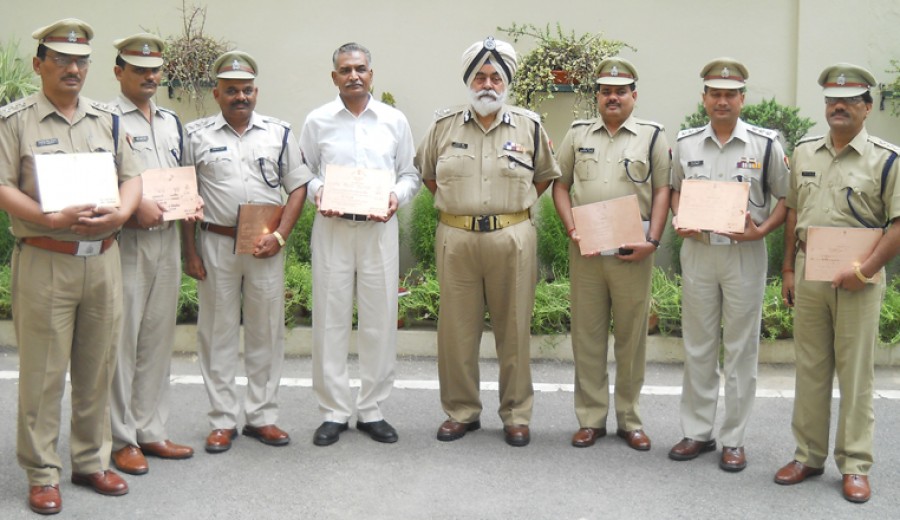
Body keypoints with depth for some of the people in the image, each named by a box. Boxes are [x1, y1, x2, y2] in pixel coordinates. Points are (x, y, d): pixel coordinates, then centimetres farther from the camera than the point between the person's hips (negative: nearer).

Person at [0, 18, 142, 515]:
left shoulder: (107, 119, 14)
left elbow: (132, 177, 13)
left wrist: (120, 212, -7)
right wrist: (52, 219, -21)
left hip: (103, 259, 5)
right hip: (44, 261, -4)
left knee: (98, 368, 11)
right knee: (43, 372, 0)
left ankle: (91, 460, 24)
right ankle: (42, 474, 11)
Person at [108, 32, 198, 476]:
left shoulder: (172, 122, 17)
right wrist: (134, 207, -21)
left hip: (167, 237, 7)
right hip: (124, 239, -7)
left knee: (158, 337, 11)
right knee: (122, 339, -2)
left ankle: (150, 431, 20)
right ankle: (120, 438, 8)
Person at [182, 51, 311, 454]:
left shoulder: (279, 133, 7)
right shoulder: (197, 135, 4)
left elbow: (298, 187, 5)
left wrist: (279, 236, -7)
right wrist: (190, 251, -2)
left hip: (265, 246, 1)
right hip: (215, 243, -1)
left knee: (267, 332, 6)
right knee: (218, 333, 4)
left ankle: (262, 416, 18)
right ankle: (223, 420, 15)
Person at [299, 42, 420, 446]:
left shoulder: (394, 121, 8)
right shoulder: (317, 121, 6)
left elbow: (410, 173, 11)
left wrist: (398, 196, -9)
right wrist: (317, 191, -11)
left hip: (379, 229, 1)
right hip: (331, 228, -1)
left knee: (380, 319, 4)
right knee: (330, 319, 1)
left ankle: (372, 410, 16)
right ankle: (334, 411, 12)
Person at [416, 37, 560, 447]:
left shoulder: (529, 126, 5)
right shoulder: (444, 126, 6)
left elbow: (545, 176, 16)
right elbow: (428, 174, 19)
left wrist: (514, 207, 7)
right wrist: (456, 204, 10)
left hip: (513, 239, -1)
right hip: (455, 239, 1)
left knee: (514, 329, 4)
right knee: (457, 329, 6)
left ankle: (516, 415, 17)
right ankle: (461, 411, 19)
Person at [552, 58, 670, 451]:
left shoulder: (652, 136, 5)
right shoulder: (578, 134, 11)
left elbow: (663, 190, 1)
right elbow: (560, 184, 12)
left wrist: (652, 241, -10)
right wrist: (572, 229, -2)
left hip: (633, 251, -2)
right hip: (585, 249, 2)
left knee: (632, 335, 5)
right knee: (587, 334, 6)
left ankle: (629, 419, 17)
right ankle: (591, 418, 17)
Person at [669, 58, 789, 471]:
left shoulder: (765, 144, -3)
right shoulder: (685, 143, 5)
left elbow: (786, 197, 1)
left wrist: (761, 230, -16)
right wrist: (679, 221, -2)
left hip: (745, 254, -3)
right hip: (697, 251, 3)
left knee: (741, 349, 4)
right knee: (697, 347, 10)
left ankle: (733, 438, 14)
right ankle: (696, 432, 21)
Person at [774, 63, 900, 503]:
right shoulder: (804, 153, 10)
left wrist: (864, 270, -17)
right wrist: (788, 269, 11)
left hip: (857, 279, -4)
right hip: (808, 272, 4)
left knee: (855, 372, 2)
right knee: (810, 369, 10)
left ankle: (855, 465, 11)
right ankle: (808, 455, 21)